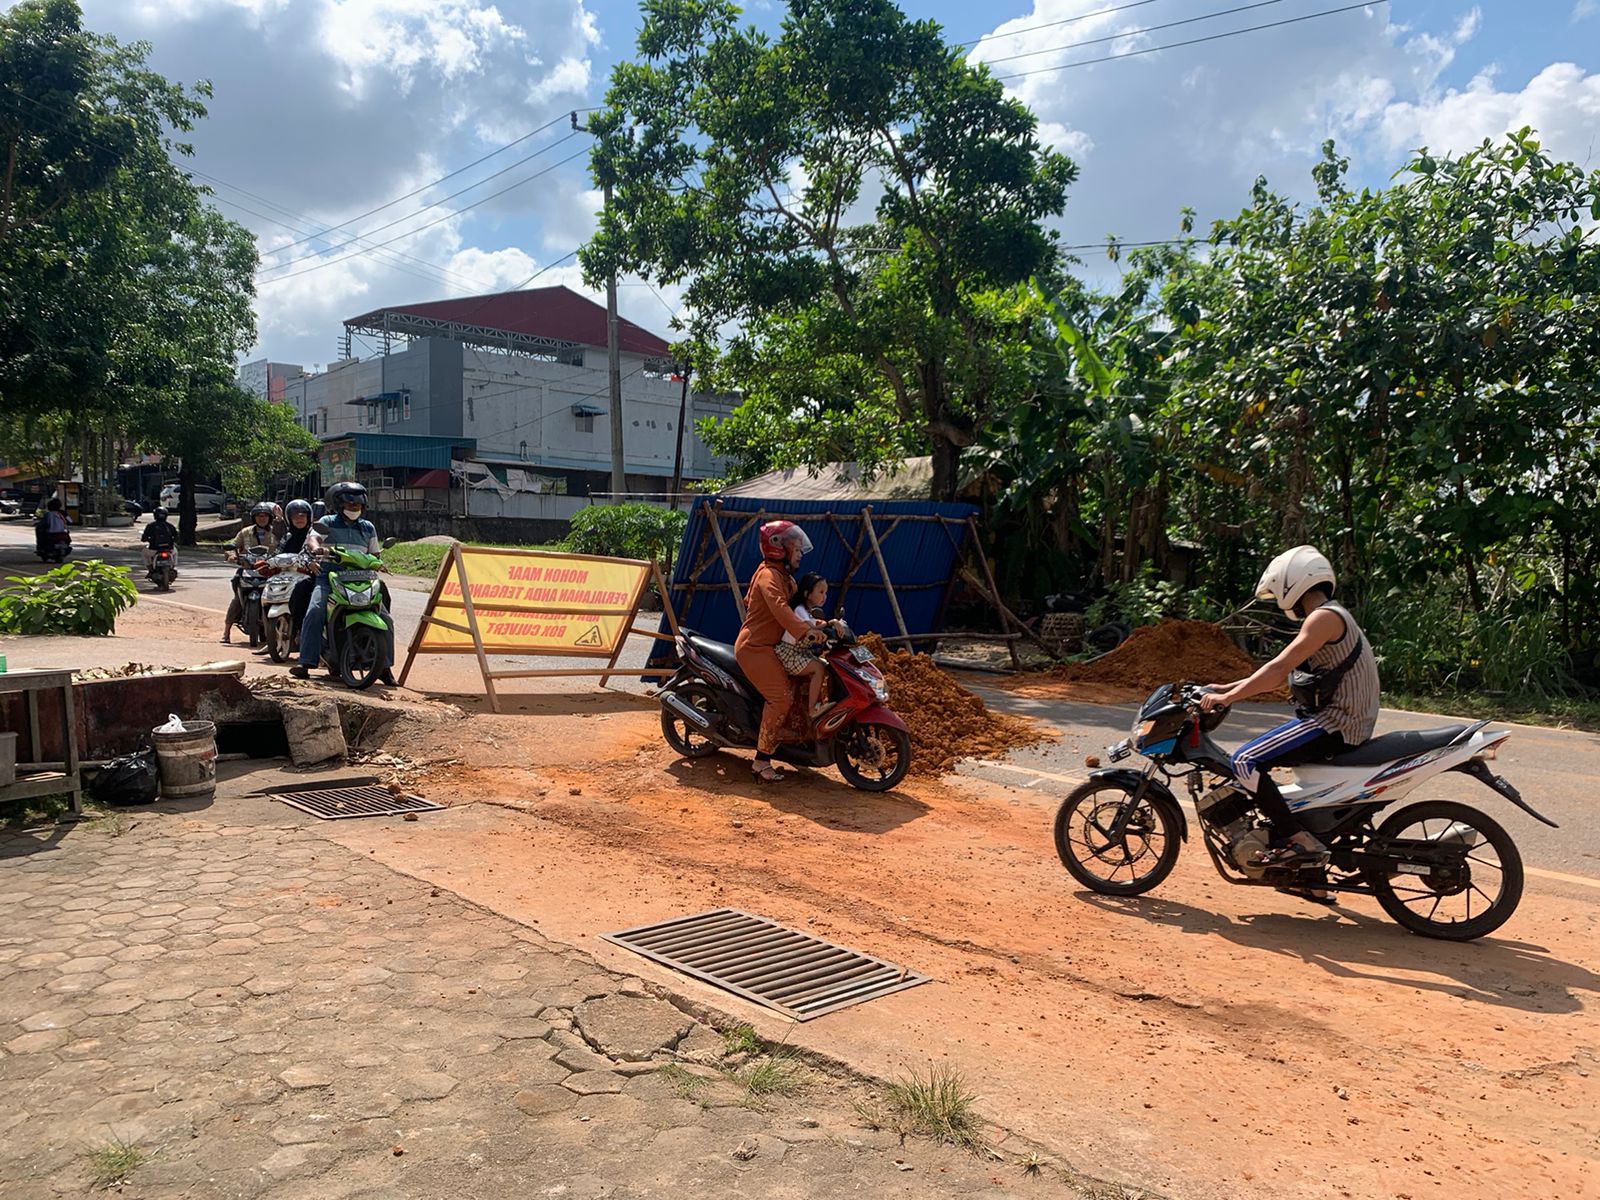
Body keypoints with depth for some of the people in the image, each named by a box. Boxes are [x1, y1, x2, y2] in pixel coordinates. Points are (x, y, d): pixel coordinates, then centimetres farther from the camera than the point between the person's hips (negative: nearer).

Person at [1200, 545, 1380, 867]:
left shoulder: (1324, 617, -13)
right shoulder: (1329, 617, 20)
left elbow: (1279, 668, -22)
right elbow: (1281, 675, 21)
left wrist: (1228, 697, -19)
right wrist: (1228, 688, 16)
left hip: (1336, 723, -11)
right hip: (1342, 720, 11)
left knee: (1246, 762, -19)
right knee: (1256, 757, 22)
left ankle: (1301, 842, -20)